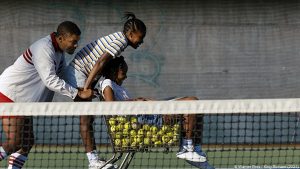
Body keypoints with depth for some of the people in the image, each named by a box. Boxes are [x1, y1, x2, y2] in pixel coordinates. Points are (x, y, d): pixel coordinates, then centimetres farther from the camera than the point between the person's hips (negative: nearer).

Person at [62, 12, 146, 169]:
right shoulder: (120, 41, -16)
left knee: (88, 118, 7)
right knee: (86, 117, -13)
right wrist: (85, 88, -26)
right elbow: (100, 63, -24)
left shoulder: (118, 38, 14)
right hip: (77, 72, -10)